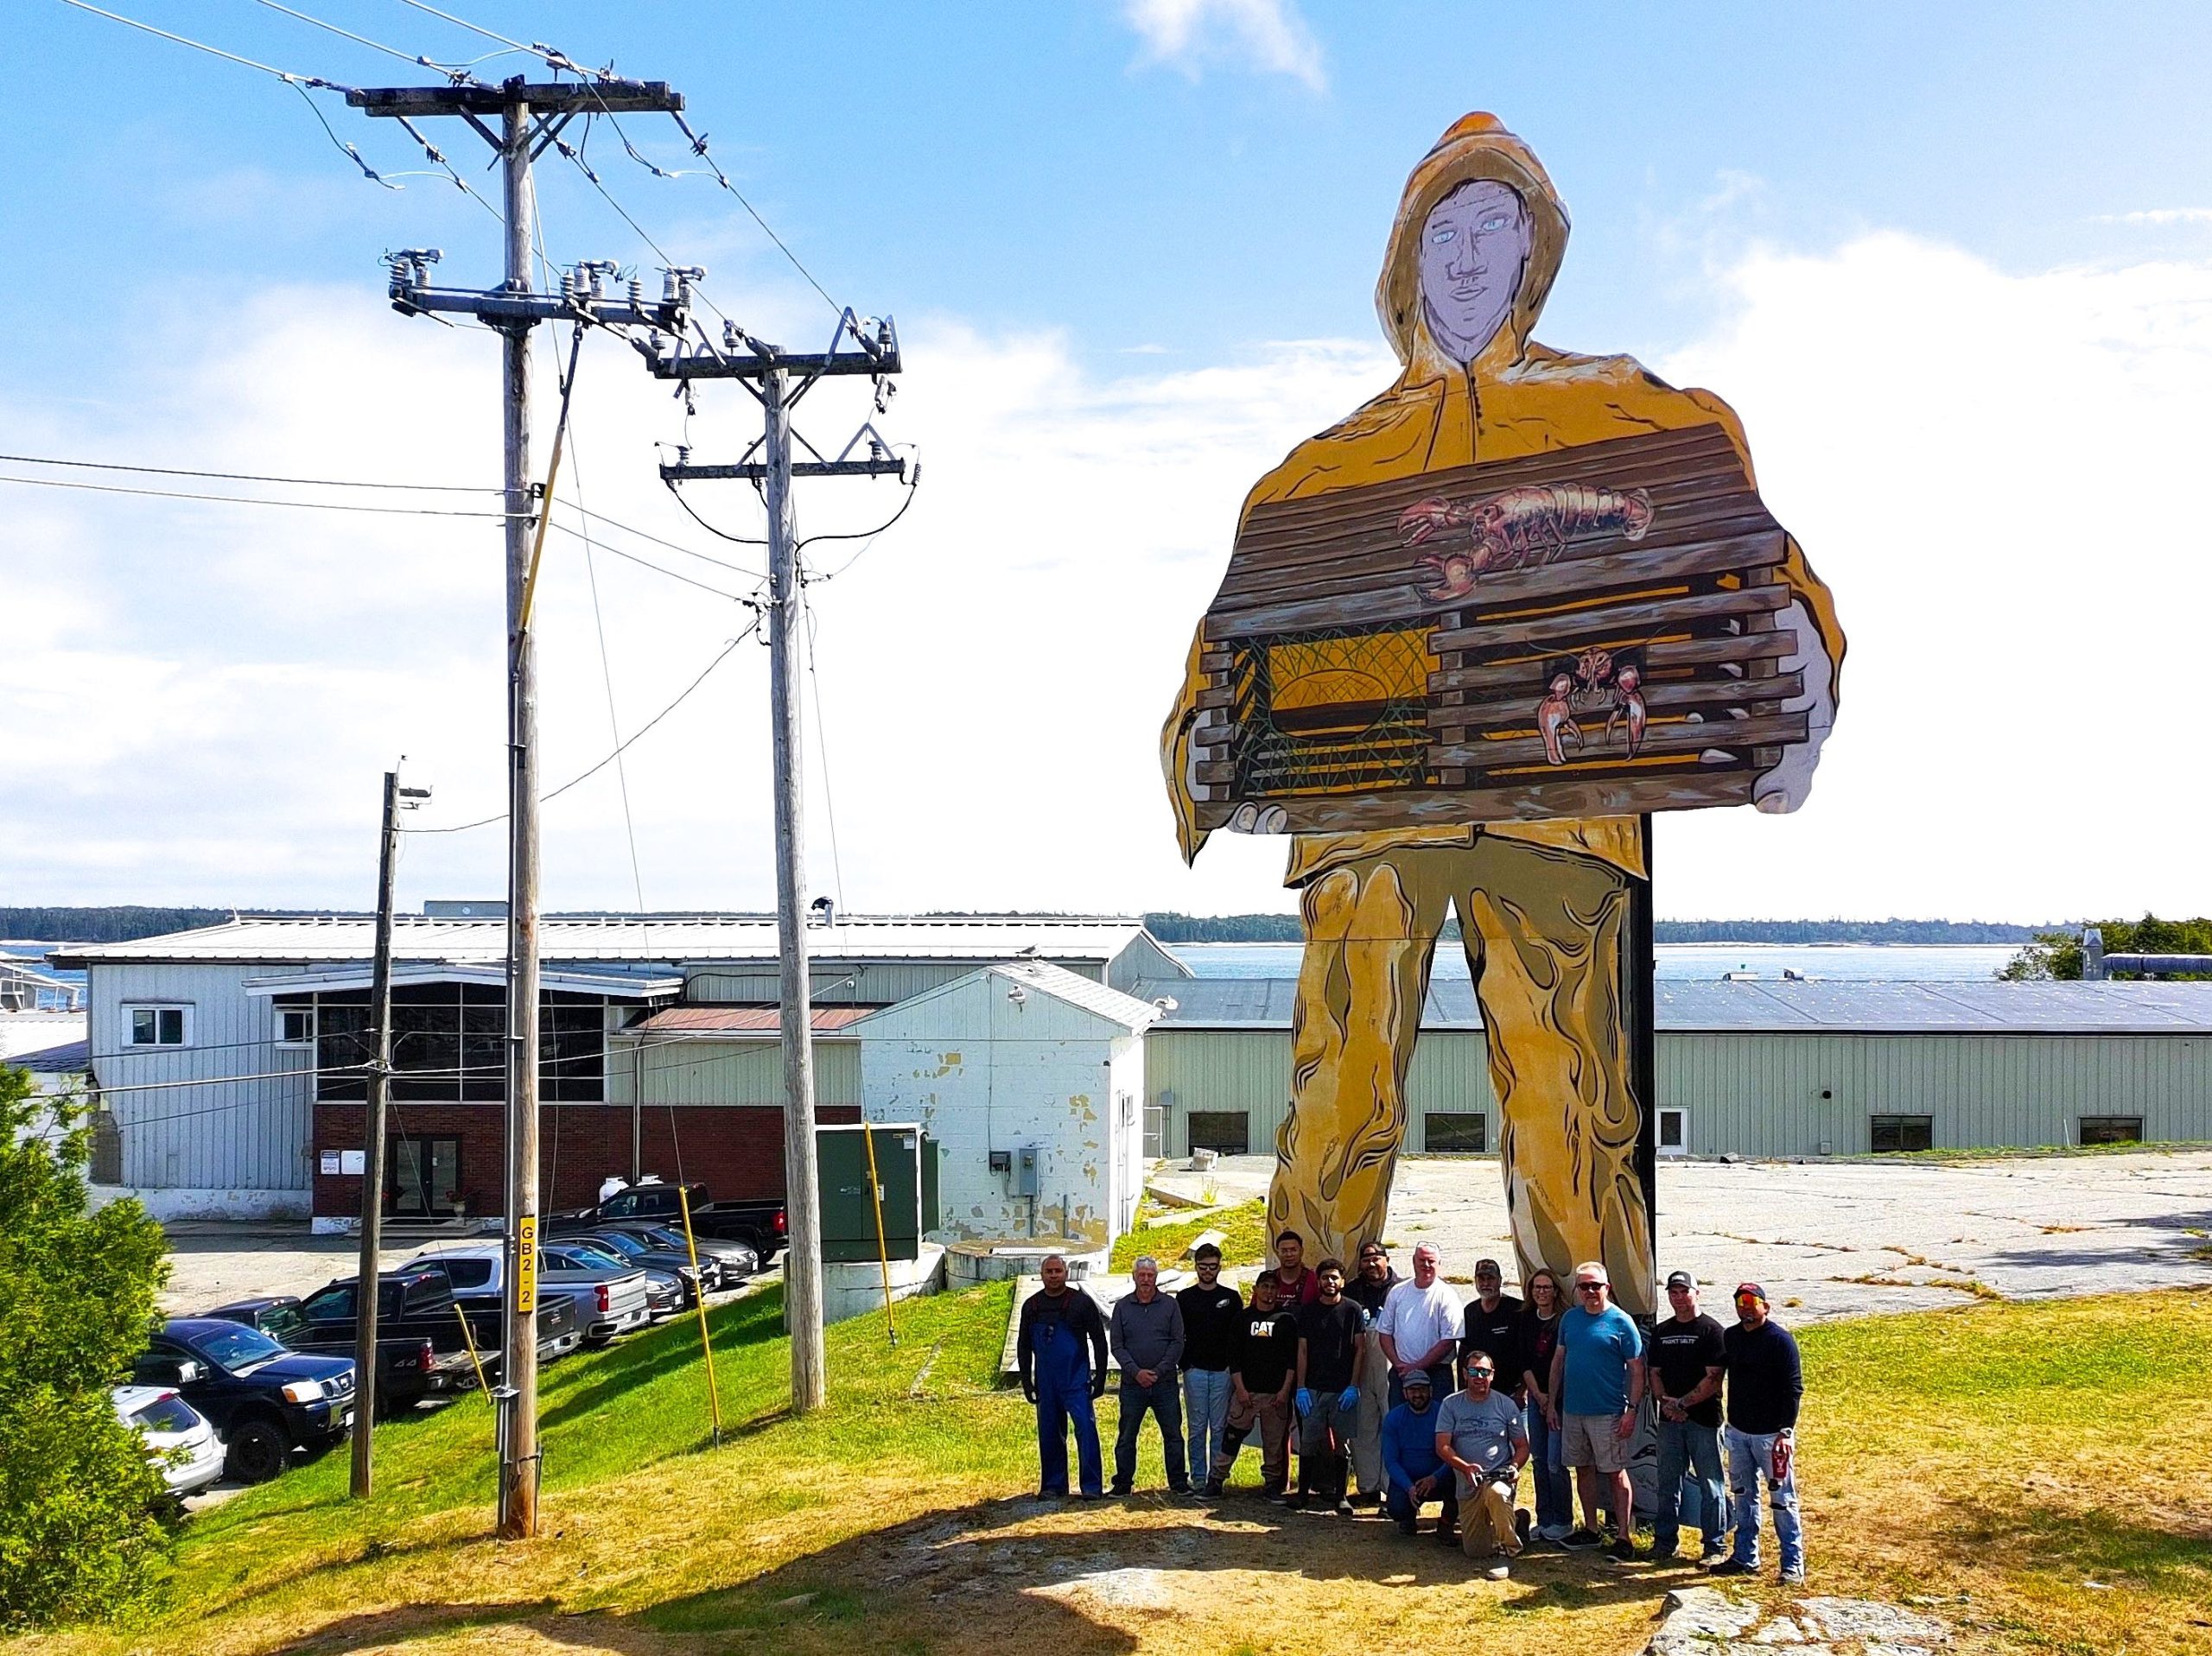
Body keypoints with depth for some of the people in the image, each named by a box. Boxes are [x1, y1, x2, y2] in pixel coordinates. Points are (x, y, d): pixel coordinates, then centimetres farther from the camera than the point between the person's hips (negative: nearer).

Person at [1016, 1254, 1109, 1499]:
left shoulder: (1082, 1302, -1)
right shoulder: (1031, 1306, 9)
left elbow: (1099, 1341, 2)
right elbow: (1023, 1346, 16)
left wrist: (1100, 1377, -3)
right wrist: (1026, 1382, 9)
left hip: (1076, 1380, -4)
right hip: (1045, 1383, 4)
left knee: (1086, 1428, -13)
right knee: (1049, 1434, 7)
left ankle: (1091, 1486, -10)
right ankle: (1052, 1485, 18)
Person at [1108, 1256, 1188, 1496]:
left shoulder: (1170, 1305, 4)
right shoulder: (1122, 1306, 5)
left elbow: (1177, 1343, 1)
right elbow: (1117, 1346, 2)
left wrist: (1159, 1371, -10)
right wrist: (1136, 1371, -11)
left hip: (1165, 1383, 0)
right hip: (1132, 1384, 0)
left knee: (1173, 1434, 3)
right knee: (1126, 1436, 4)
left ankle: (1179, 1482, 12)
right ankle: (1122, 1483, 12)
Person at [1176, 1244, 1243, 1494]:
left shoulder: (1232, 1298, 8)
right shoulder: (1184, 1298, 8)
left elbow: (1239, 1336, 7)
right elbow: (1177, 1336, 9)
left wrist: (1233, 1366, -2)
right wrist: (1185, 1364, 0)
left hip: (1223, 1371, 0)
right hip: (1195, 1371, 0)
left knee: (1219, 1427, 1)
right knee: (1197, 1427, 2)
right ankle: (1198, 1478, 6)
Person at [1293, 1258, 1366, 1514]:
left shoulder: (1352, 1310, 2)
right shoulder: (1308, 1311, 7)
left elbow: (1359, 1350, 1)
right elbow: (1302, 1351, 6)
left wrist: (1353, 1387, -7)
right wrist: (1301, 1388, -2)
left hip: (1343, 1389, -1)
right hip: (1313, 1388, 1)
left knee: (1341, 1444, 1)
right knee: (1308, 1441, 1)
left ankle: (1340, 1495, 8)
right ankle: (1303, 1491, 11)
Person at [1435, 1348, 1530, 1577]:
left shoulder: (1506, 1405, 3)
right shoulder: (1451, 1404, 3)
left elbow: (1522, 1447, 8)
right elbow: (1442, 1447, -3)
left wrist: (1514, 1467, -14)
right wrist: (1465, 1467, -21)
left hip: (1499, 1478, -3)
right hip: (1468, 1485, 3)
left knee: (1495, 1493, -41)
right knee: (1474, 1551, -1)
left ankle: (1508, 1551, -20)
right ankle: (1515, 1521, 28)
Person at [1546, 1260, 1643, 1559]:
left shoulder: (1621, 1322, -7)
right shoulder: (1570, 1318, 8)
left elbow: (1636, 1370, -8)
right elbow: (1558, 1360, 14)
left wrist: (1632, 1410, -15)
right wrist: (1552, 1403, 11)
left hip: (1608, 1412, -6)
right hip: (1572, 1409, 6)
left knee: (1615, 1473, -1)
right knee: (1583, 1469, 13)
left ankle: (1623, 1536, 4)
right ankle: (1590, 1530, 24)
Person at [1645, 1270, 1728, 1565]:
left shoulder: (1711, 1330, -6)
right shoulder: (1661, 1331, 13)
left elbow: (1713, 1378, -12)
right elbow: (1654, 1372, 14)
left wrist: (1683, 1403, -15)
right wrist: (1665, 1401, -4)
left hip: (1704, 1418, -6)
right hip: (1669, 1419, 6)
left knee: (1710, 1484, -1)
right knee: (1667, 1482, 12)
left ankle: (1716, 1546, 6)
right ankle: (1665, 1540, 22)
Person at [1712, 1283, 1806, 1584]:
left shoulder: (1780, 1340, -12)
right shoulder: (1730, 1337, 8)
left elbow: (1793, 1388, -13)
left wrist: (1786, 1431, -18)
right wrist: (1729, 1422, 13)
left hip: (1771, 1434, -7)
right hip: (1738, 1432, 7)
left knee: (1782, 1498, -2)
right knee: (1743, 1496, 14)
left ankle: (1793, 1563, 4)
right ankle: (1746, 1557, 23)